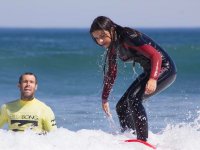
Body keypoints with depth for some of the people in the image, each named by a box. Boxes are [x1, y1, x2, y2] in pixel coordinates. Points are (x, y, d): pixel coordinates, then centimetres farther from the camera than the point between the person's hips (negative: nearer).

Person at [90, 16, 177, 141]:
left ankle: (143, 141, -29)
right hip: (149, 72, 10)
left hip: (164, 68, -10)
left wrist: (153, 79, -46)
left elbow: (156, 55, -31)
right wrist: (104, 98, 17)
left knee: (134, 98, -27)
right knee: (122, 106, 7)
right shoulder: (113, 46, 3)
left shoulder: (129, 38, -24)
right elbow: (111, 72, 15)